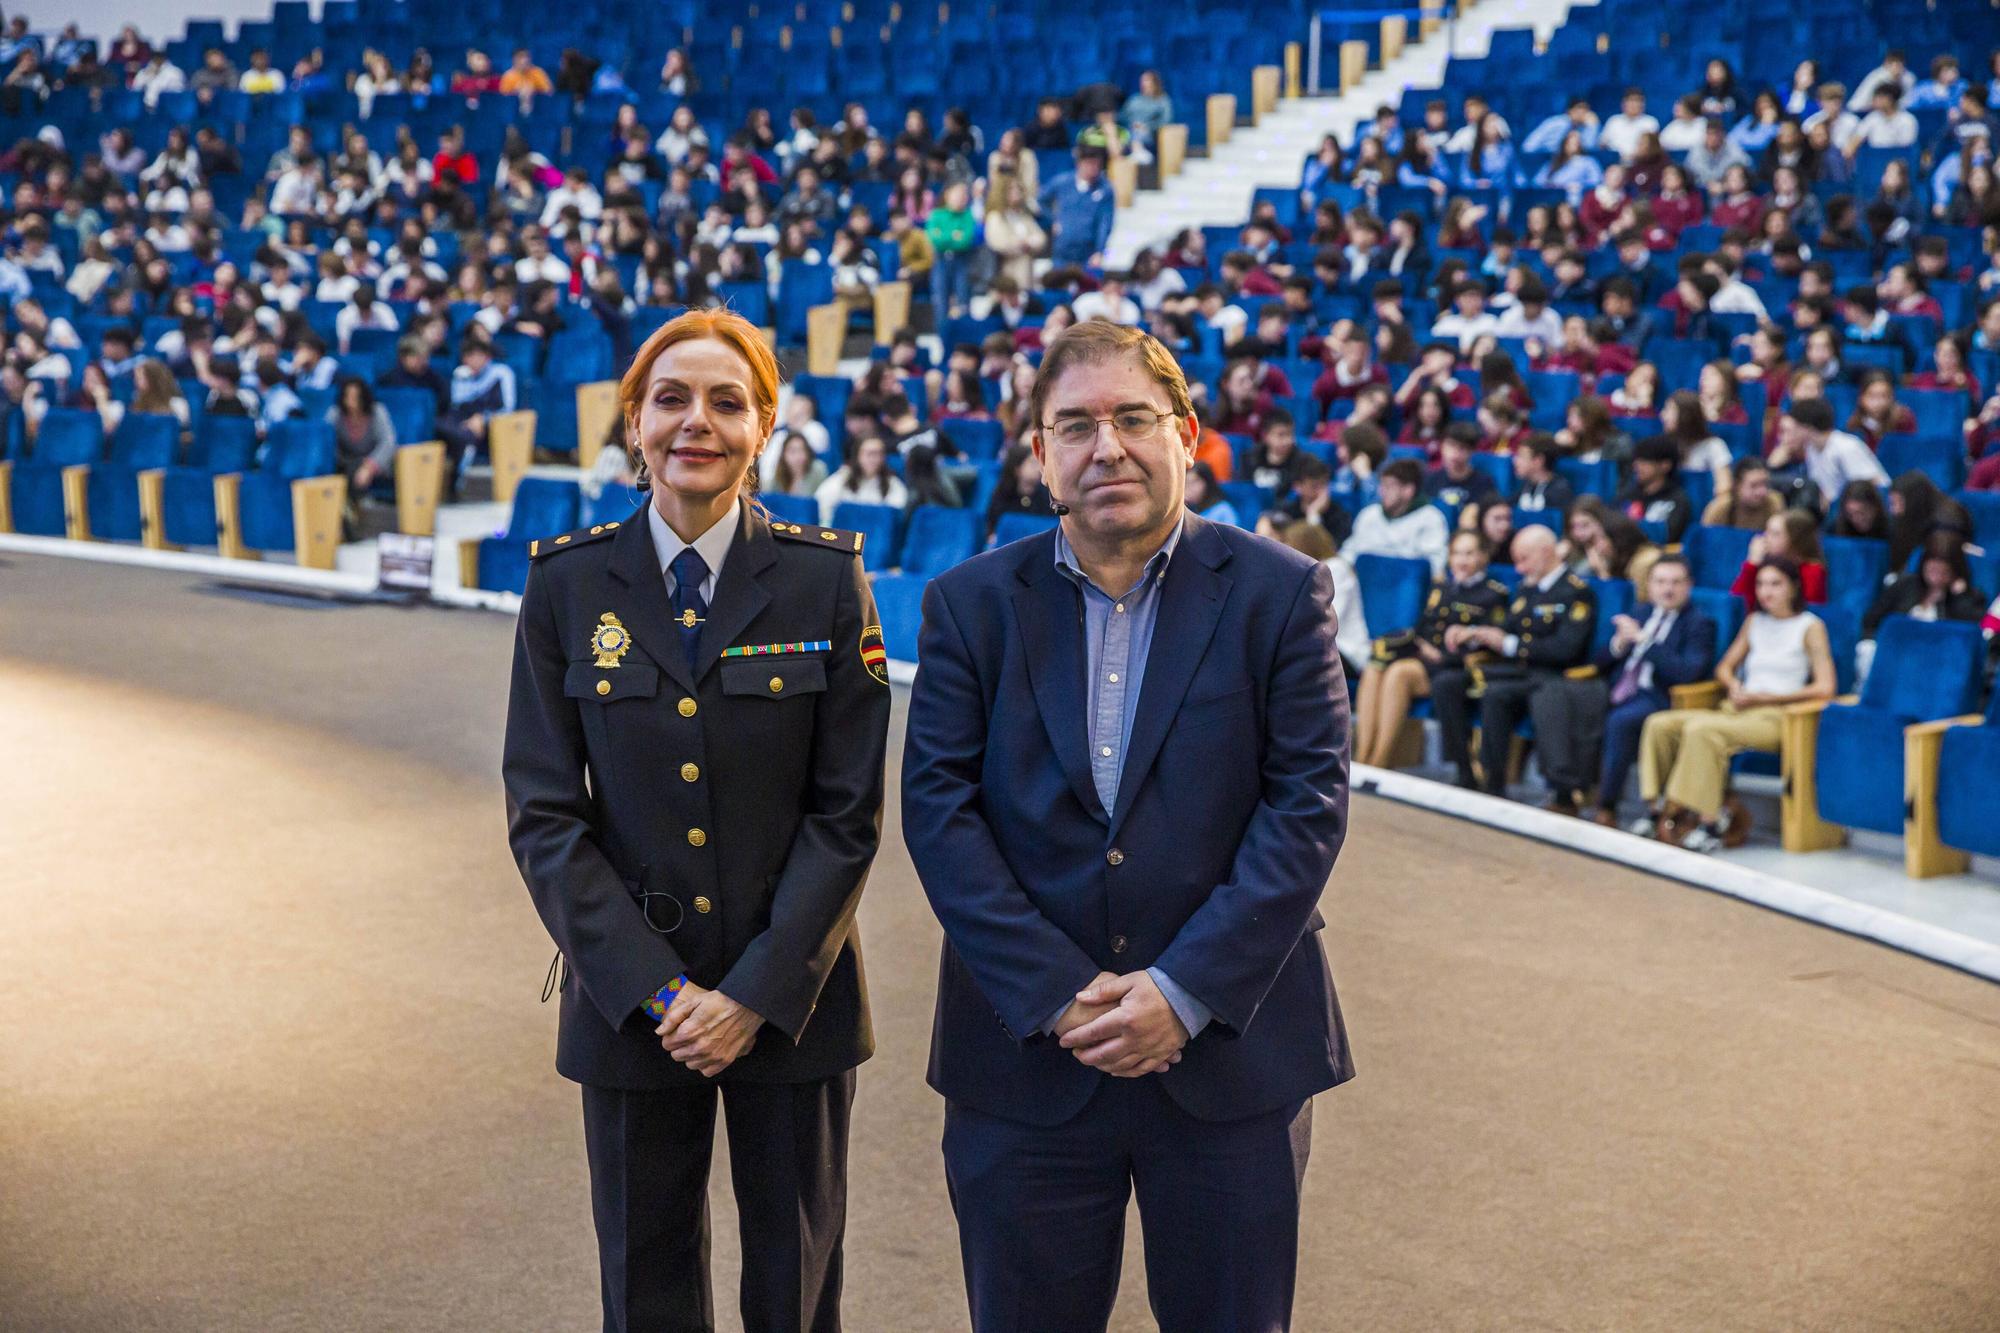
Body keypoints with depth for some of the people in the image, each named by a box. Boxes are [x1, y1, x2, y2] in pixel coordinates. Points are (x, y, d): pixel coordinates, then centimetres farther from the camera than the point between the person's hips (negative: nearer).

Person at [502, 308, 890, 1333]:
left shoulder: (826, 578, -4)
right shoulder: (568, 582, -2)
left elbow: (847, 811, -5)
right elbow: (544, 813, -3)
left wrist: (760, 991, -12)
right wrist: (654, 989, -11)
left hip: (792, 1000, 0)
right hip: (627, 1005, 1)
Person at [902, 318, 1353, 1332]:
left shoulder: (1279, 592, -1)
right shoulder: (971, 604, 3)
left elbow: (1309, 801, -7)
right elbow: (937, 806, -4)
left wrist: (1187, 992, -15)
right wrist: (1056, 995, -13)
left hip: (1232, 1052, -1)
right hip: (1026, 1058, 1)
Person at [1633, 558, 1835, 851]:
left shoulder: (1810, 627, 1)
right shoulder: (1755, 621, 19)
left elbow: (1824, 688, -7)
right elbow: (1725, 667, 26)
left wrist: (1764, 697, -10)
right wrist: (1735, 687, 1)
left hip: (1775, 717, -6)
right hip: (1738, 710, 6)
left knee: (1700, 729, -34)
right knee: (1659, 724, -16)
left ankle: (1709, 819, -32)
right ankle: (1659, 808, -17)